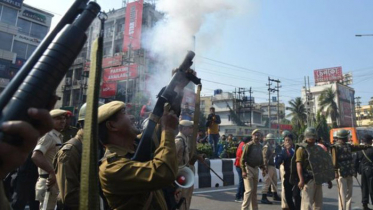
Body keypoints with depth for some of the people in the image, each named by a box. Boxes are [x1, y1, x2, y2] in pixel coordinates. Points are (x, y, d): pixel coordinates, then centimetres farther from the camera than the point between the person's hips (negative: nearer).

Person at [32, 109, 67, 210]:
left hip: (56, 181, 10)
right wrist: (52, 172, -29)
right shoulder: (48, 136, -17)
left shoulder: (59, 137, 14)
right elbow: (36, 156, -30)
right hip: (49, 182, -10)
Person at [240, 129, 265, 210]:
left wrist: (263, 168, 12)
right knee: (249, 190, -10)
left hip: (256, 169, 7)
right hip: (248, 168, -7)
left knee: (254, 191, 15)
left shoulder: (260, 146, 9)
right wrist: (243, 170, -20)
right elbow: (243, 158, -15)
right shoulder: (249, 145, -12)